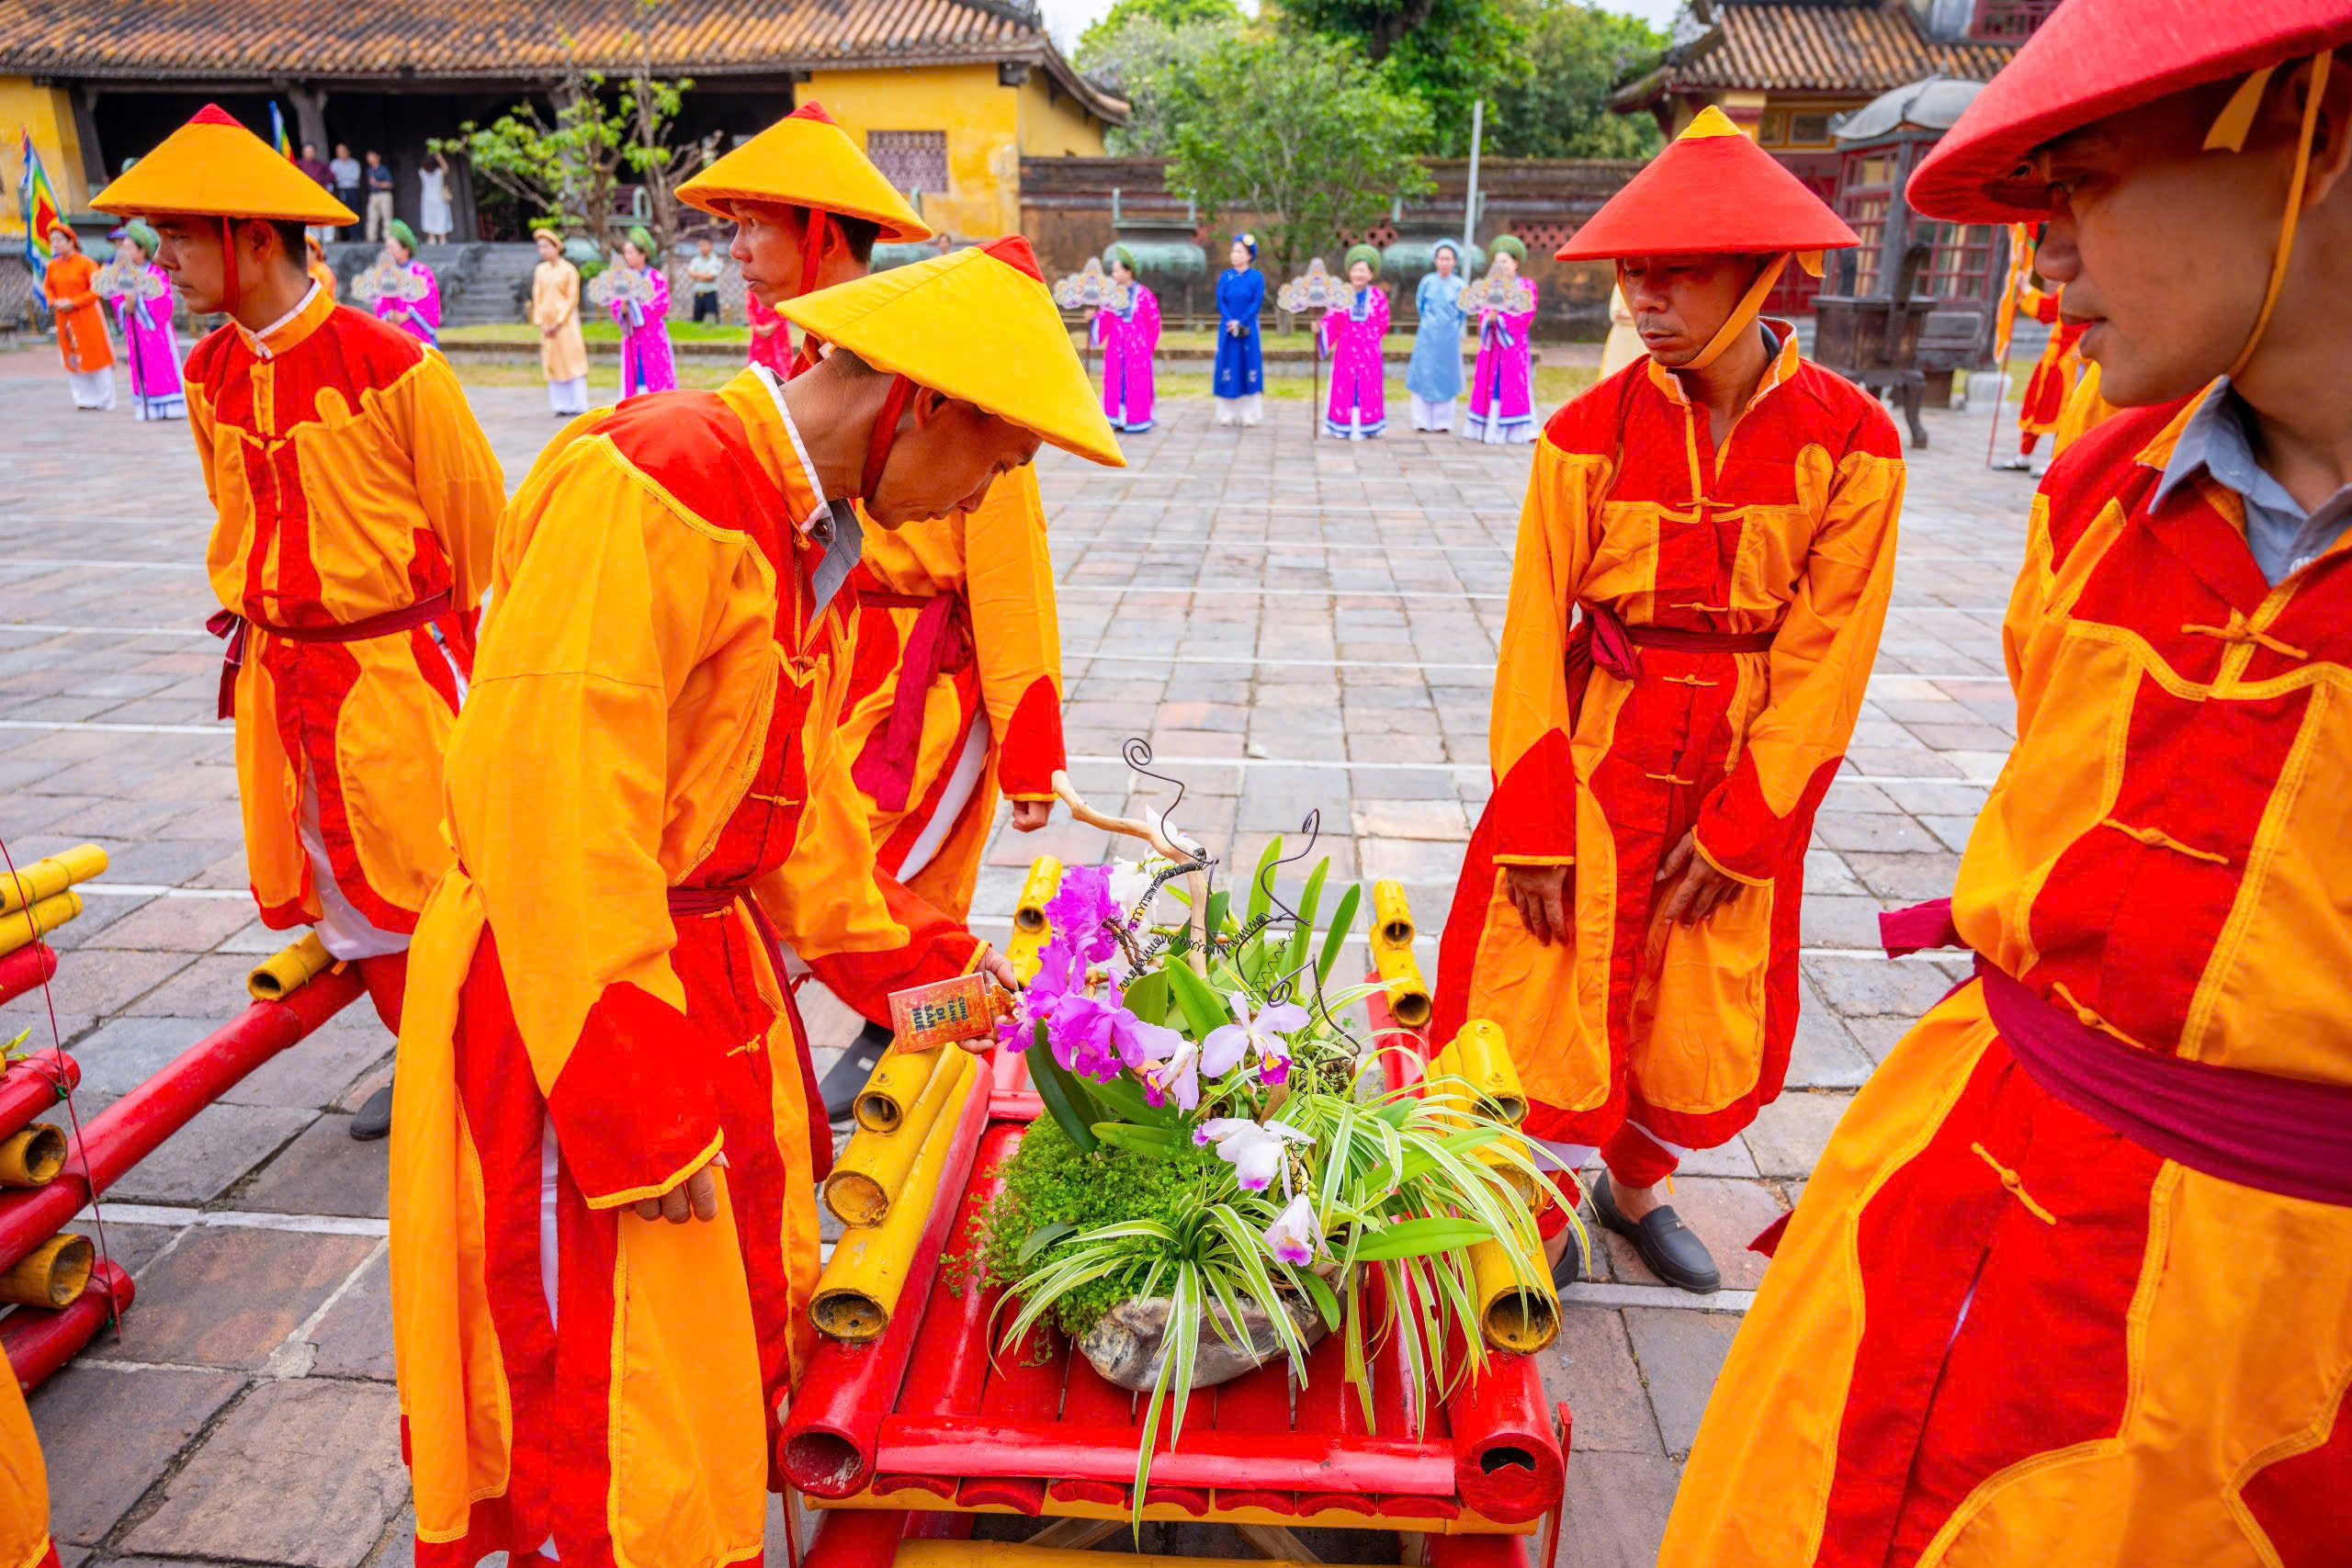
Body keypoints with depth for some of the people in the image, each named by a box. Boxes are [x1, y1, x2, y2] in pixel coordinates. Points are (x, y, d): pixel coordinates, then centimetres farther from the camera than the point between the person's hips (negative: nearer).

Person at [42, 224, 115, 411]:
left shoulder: (86, 263, -9)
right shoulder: (52, 266, 5)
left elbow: (96, 289, -11)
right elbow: (47, 287, 16)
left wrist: (73, 303, -15)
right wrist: (54, 302, -4)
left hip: (87, 317, -5)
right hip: (64, 318, 5)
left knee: (95, 356, -1)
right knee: (72, 358, 7)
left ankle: (103, 400, 9)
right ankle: (85, 398, 16)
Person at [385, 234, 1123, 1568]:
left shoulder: (803, 526, 7)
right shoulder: (647, 490, -24)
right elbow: (547, 812, -28)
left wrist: (911, 954, 21)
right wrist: (642, 1114, -23)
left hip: (716, 968, 9)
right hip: (574, 996, -9)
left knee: (745, 1331, 23)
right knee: (619, 1415, 7)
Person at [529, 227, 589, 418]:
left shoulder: (568, 270, -4)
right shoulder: (540, 270, 11)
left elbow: (572, 299, -7)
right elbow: (537, 297, 11)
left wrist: (558, 322, -12)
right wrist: (541, 322, -1)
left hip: (565, 322, -5)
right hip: (547, 324, 5)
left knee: (572, 359, -6)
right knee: (553, 363, 5)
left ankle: (579, 405, -3)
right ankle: (562, 405, 9)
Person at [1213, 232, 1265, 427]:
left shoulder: (1257, 277, 0)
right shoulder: (1225, 276, 5)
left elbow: (1257, 303, -7)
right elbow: (1220, 302, 0)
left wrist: (1240, 323, -15)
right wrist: (1230, 323, -14)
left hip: (1248, 329, -2)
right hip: (1227, 329, 2)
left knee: (1249, 367, -1)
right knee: (1227, 367, 2)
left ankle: (1249, 412, 5)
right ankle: (1227, 412, 8)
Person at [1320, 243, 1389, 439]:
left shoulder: (1378, 295, 1)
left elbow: (1383, 324, 6)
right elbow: (1331, 320, -5)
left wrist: (1367, 338, 0)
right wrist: (1320, 329, -23)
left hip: (1369, 351, 0)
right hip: (1345, 350, 0)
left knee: (1368, 388, 3)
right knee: (1344, 388, 1)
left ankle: (1365, 427, 10)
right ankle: (1344, 427, 8)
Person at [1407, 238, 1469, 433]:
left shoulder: (1460, 285, -3)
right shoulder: (1428, 281, 0)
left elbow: (1462, 311, 7)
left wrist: (1451, 326, 9)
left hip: (1449, 338, -1)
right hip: (1427, 336, 1)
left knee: (1446, 377, 3)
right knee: (1424, 374, 2)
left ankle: (1443, 422, 10)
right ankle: (1422, 420, 9)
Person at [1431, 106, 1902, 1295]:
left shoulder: (1849, 441, -8)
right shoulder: (1591, 433, -9)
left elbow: (1827, 650, -6)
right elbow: (1533, 632, -9)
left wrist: (1741, 825, -9)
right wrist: (1532, 828, -12)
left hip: (1748, 773, 1)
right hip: (1596, 751, -1)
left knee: (1710, 1024, 13)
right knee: (1556, 999, 5)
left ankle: (1633, 1184, 41)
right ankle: (1542, 1220, 30)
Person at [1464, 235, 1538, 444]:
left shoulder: (1526, 286, 3)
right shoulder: (1491, 286, 14)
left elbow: (1527, 316, -6)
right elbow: (1482, 314, 10)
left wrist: (1499, 316, -12)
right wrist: (1488, 318, -13)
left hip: (1514, 345, -3)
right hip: (1492, 345, 3)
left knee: (1515, 386, -8)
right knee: (1490, 385, -2)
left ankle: (1520, 430, -10)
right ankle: (1488, 429, -2)